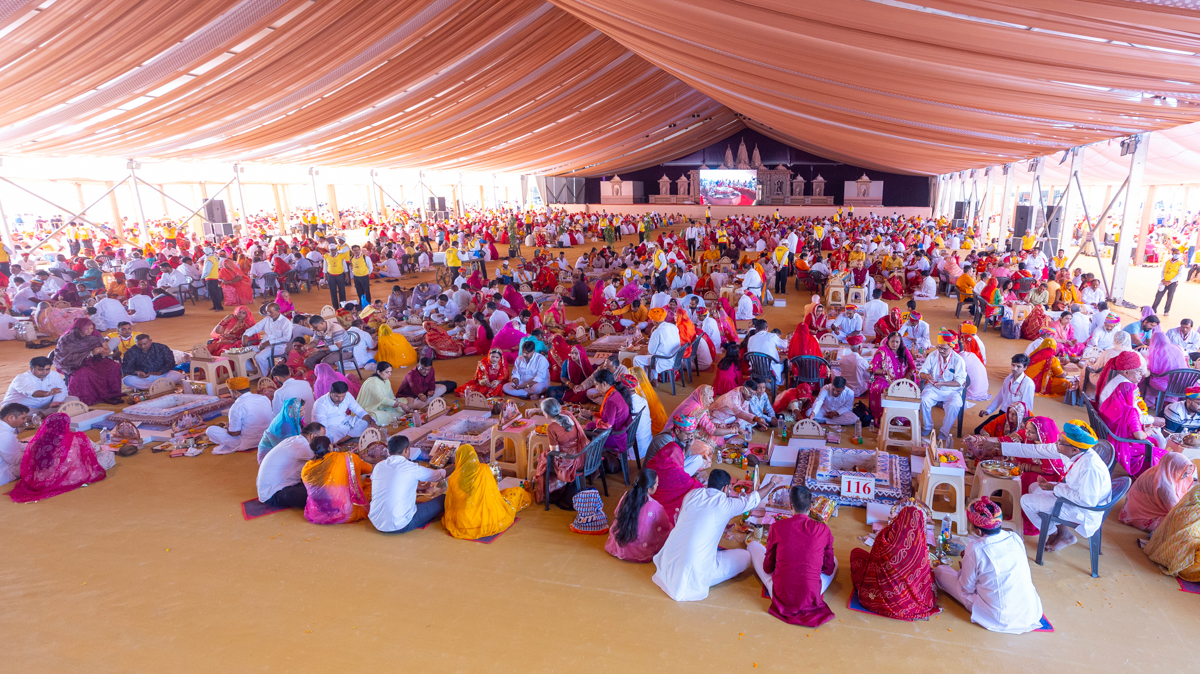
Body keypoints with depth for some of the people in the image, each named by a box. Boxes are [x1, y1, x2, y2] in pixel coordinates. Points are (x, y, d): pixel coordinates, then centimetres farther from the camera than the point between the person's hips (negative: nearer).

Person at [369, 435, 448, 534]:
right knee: (444, 499, 2)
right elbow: (440, 475, 5)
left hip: (377, 524, 7)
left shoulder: (378, 466, 2)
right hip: (400, 527, -6)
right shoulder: (413, 468, -11)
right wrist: (442, 471, 32)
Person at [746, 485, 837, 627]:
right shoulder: (823, 530, -9)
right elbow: (829, 569, 4)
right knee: (834, 560, 30)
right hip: (810, 598, 0)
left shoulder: (777, 527, -10)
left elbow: (767, 568, 0)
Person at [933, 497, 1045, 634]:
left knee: (939, 570, 3)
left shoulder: (975, 550, -22)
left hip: (997, 618, -6)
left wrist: (966, 563, 10)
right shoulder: (1015, 538, -7)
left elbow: (967, 588, -10)